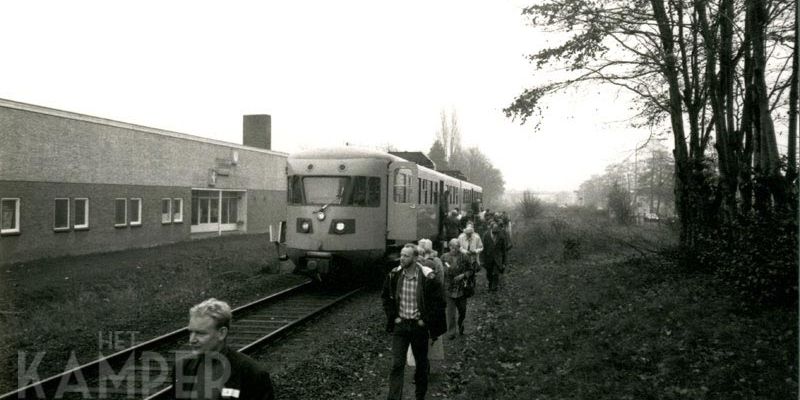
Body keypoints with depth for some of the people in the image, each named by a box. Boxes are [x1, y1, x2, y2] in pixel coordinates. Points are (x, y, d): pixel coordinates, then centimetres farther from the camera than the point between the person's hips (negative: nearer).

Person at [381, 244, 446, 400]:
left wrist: (426, 320, -11)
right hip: (400, 324, 2)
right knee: (396, 364, -4)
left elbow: (438, 302, -9)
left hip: (419, 326, -1)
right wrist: (393, 316, 0)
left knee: (421, 362, 15)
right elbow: (386, 297, 9)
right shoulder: (394, 275, -6)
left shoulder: (428, 278, -16)